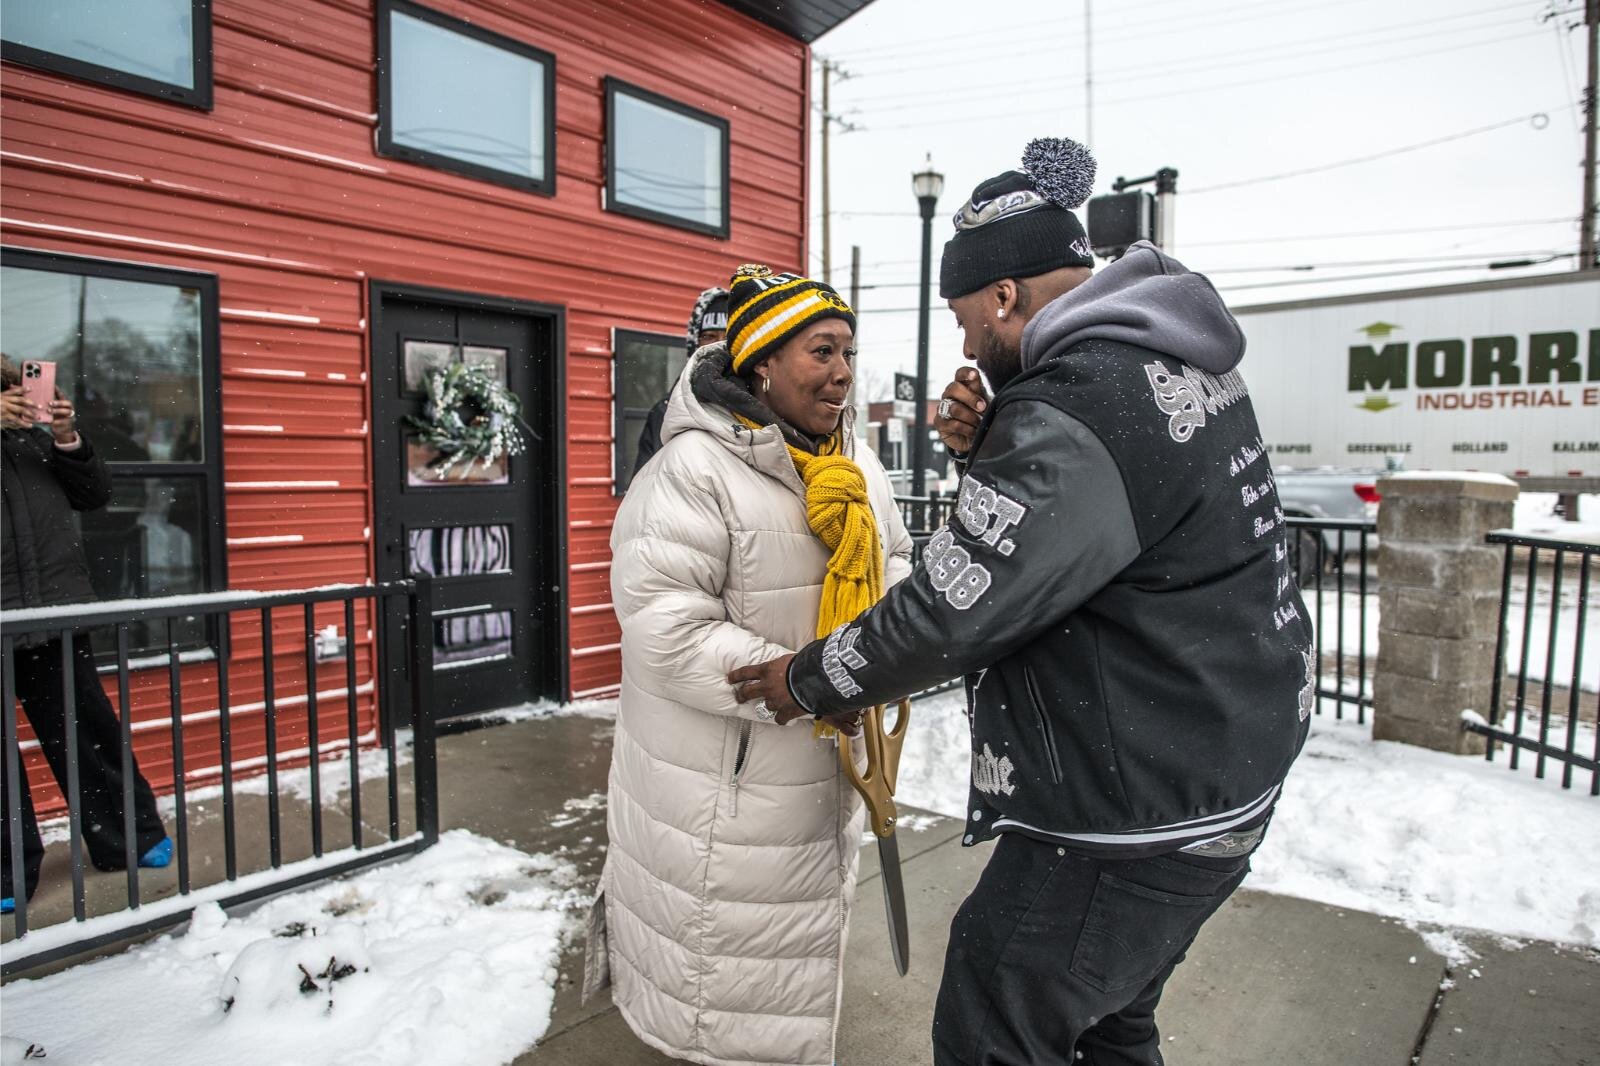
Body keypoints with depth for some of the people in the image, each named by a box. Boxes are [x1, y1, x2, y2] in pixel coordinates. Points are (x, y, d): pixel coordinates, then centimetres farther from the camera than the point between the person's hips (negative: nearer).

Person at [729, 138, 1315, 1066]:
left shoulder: (1073, 416, -26)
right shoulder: (1172, 358, 6)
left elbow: (953, 615, -24)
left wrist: (808, 682, -9)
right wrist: (990, 444, -3)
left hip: (1139, 816, -10)